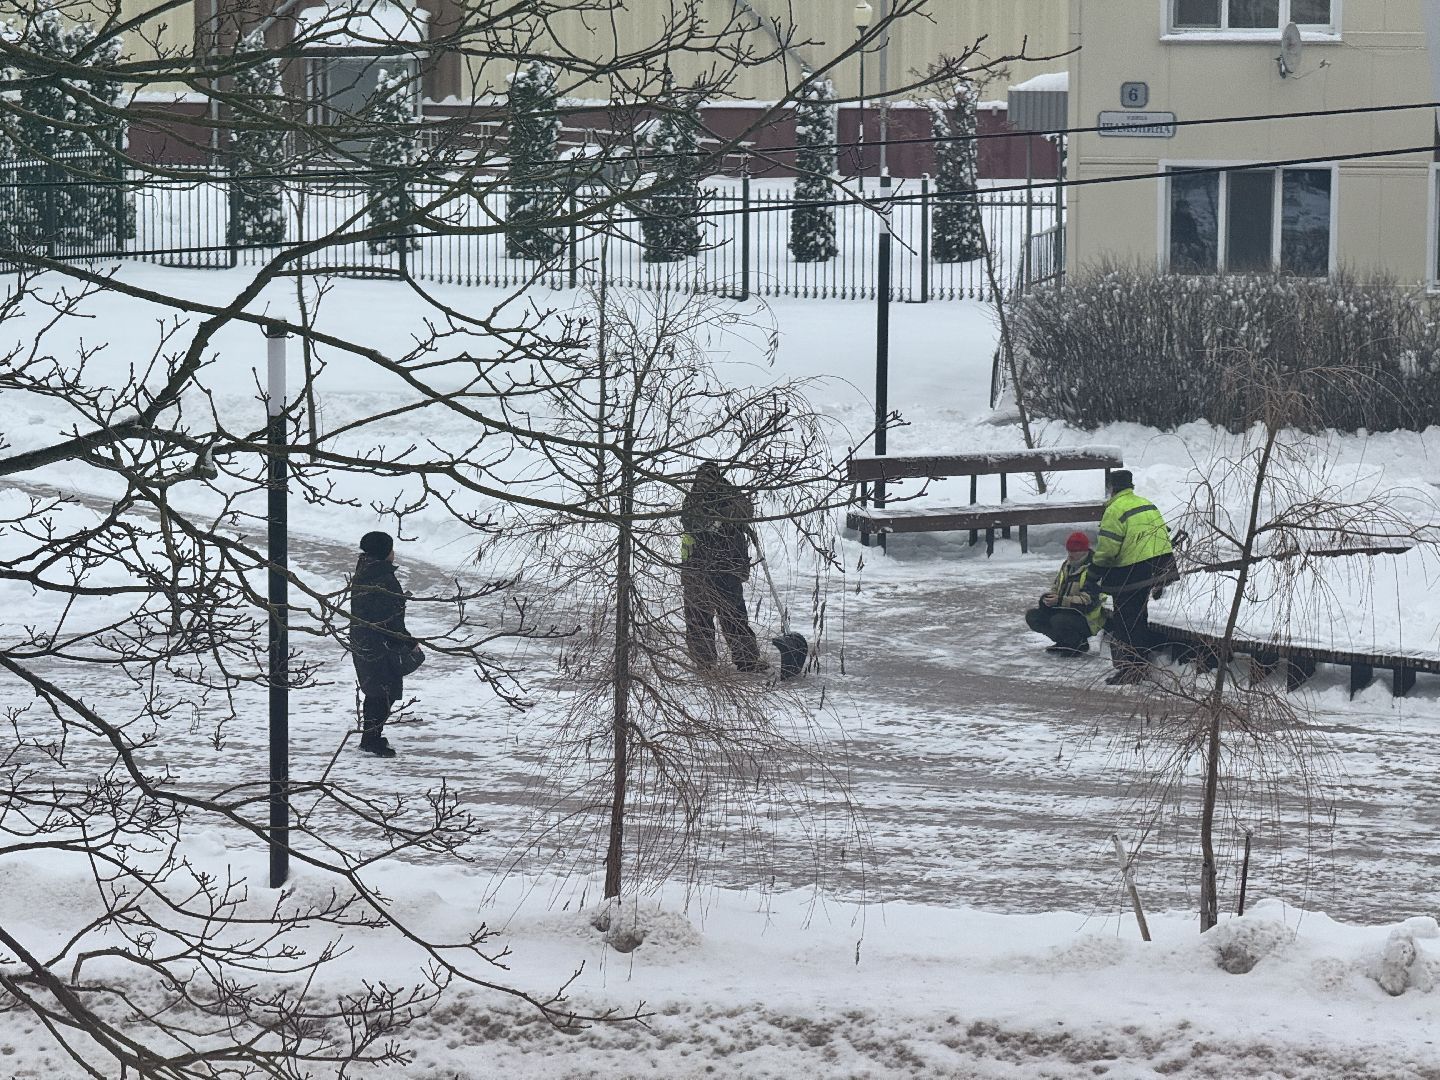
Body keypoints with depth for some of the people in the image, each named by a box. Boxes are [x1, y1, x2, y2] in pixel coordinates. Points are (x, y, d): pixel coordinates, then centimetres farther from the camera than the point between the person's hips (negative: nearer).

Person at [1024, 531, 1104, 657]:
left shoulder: (1092, 569, -18)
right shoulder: (1067, 565, 10)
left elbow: (1088, 601, -25)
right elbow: (1056, 588, 19)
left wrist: (1060, 601, -31)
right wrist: (1048, 597, -6)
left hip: (1087, 618, -9)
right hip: (1063, 611, 9)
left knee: (1059, 621, -36)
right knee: (1032, 616, -4)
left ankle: (1079, 644, -6)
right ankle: (1064, 642, 6)